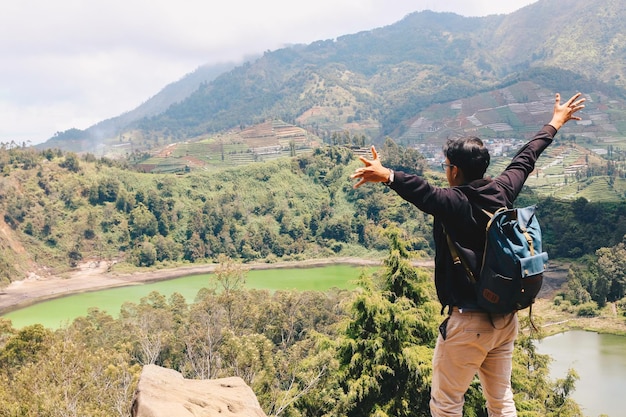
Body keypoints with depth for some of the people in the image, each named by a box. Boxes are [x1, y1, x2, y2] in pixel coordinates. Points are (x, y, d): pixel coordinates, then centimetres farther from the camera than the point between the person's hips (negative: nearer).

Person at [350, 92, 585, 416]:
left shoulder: (453, 203, -19)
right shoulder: (502, 191, 1)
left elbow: (422, 190, -39)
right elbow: (525, 159, 16)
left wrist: (387, 176, -56)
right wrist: (555, 123, 32)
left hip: (469, 323, -7)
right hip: (506, 319, 7)